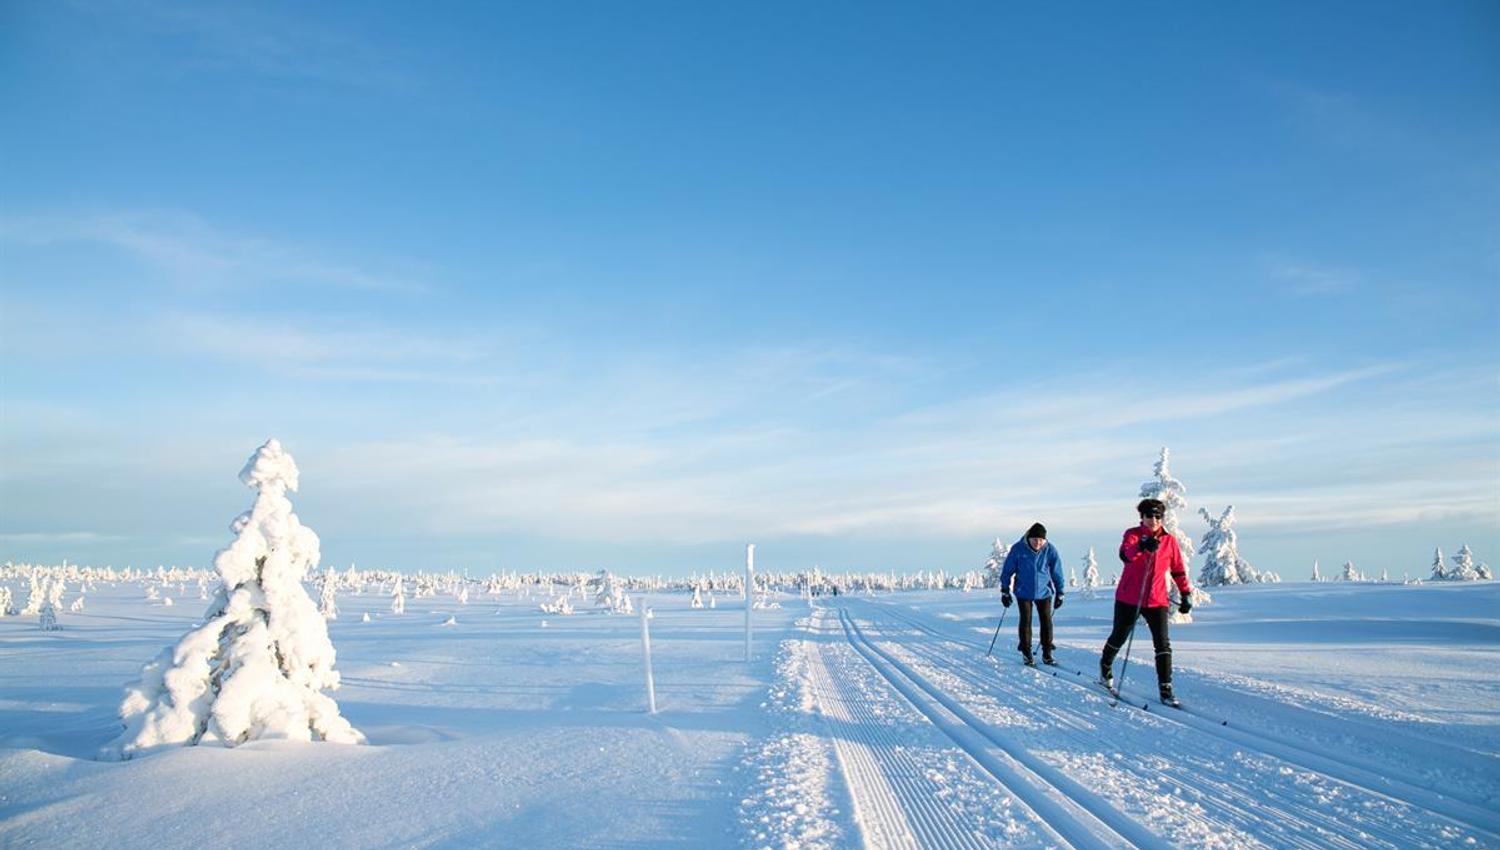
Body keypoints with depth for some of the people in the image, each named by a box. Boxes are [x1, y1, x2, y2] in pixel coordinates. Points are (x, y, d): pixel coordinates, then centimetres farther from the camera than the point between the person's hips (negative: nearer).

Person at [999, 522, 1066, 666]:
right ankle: (1026, 654, 12)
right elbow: (1008, 570, -4)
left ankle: (1047, 654, 14)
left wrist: (1059, 593, 4)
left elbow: (1057, 572, 1)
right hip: (1024, 592, -1)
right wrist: (1005, 591, -1)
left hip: (1044, 592, 1)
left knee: (1047, 622, 2)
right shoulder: (1018, 549, -14)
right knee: (1026, 622, 0)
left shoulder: (1050, 550, -10)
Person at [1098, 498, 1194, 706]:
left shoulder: (1170, 541, 4)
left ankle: (1166, 688, -4)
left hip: (1157, 601, 2)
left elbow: (1178, 570, 14)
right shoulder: (1133, 534, -5)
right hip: (1129, 598, -2)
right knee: (1119, 637, 15)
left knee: (1163, 643, -9)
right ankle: (1106, 666, 41)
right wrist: (1142, 546, -48)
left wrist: (1186, 593, 10)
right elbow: (1126, 553, -28)